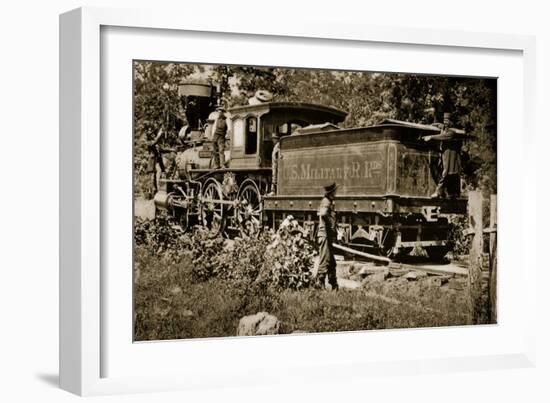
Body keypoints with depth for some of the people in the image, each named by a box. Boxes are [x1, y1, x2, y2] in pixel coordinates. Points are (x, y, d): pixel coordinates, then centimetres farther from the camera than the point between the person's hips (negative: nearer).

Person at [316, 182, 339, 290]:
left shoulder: (330, 202, 18)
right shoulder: (326, 202, -13)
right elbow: (323, 213, -34)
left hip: (329, 236, 10)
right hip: (325, 235, -10)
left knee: (332, 262, 14)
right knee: (325, 261, -9)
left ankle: (334, 285, 20)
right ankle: (320, 283, -6)